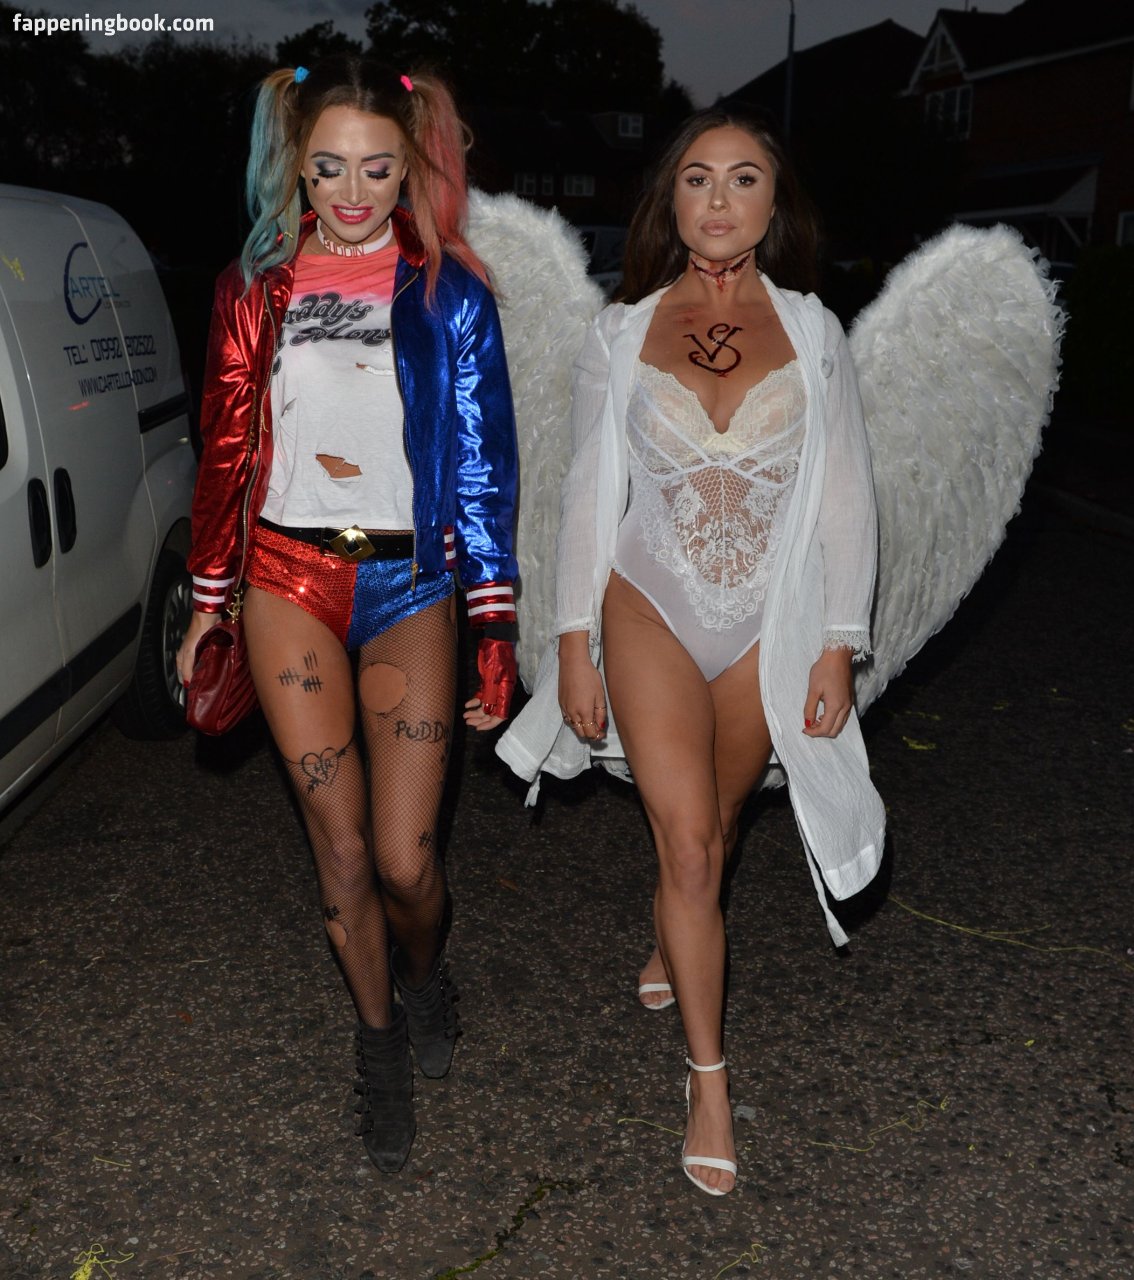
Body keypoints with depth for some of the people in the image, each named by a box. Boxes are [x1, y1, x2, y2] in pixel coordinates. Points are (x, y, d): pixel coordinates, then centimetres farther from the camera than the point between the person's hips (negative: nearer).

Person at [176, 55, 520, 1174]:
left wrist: (496, 628, -3)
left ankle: (423, 974, 35)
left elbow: (483, 464, 0)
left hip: (408, 587, -1)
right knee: (341, 852, 6)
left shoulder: (448, 291, 1)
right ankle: (380, 1044, 31)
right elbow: (226, 453, 10)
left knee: (405, 860, -2)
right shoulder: (255, 288, 6)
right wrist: (208, 603, 10)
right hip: (290, 585, 2)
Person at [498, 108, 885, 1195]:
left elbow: (843, 496, 1)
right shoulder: (620, 334, -1)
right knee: (685, 839, -6)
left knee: (712, 823, 17)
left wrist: (840, 643, -3)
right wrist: (573, 640, -3)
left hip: (768, 623, 1)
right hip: (650, 609, -1)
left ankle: (670, 950, 49)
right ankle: (708, 1075, 10)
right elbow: (588, 493, 1)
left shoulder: (811, 331, 0)